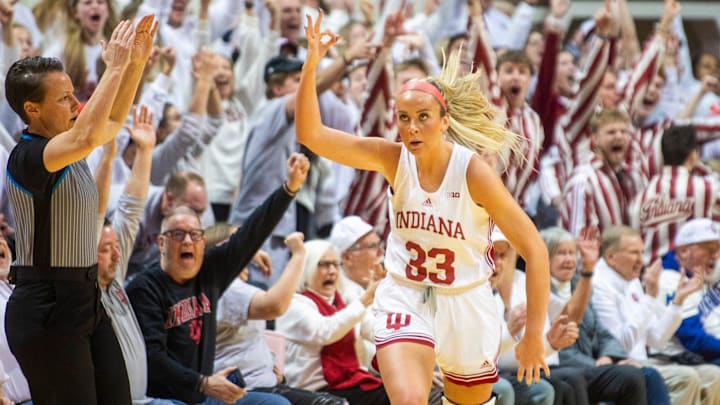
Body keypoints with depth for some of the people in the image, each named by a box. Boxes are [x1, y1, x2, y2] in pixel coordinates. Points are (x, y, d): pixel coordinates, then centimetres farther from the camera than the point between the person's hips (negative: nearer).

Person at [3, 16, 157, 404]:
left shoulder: (66, 148, 9)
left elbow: (112, 121, 25)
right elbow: (86, 137, -37)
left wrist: (137, 61, 12)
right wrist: (114, 67, -31)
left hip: (85, 299, 9)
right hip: (47, 307, -9)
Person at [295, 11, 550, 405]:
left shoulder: (473, 171, -18)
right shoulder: (394, 159, -10)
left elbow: (533, 249, -15)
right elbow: (311, 134, -16)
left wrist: (534, 335, -16)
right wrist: (310, 67, -31)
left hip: (466, 303, 0)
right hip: (405, 298, 0)